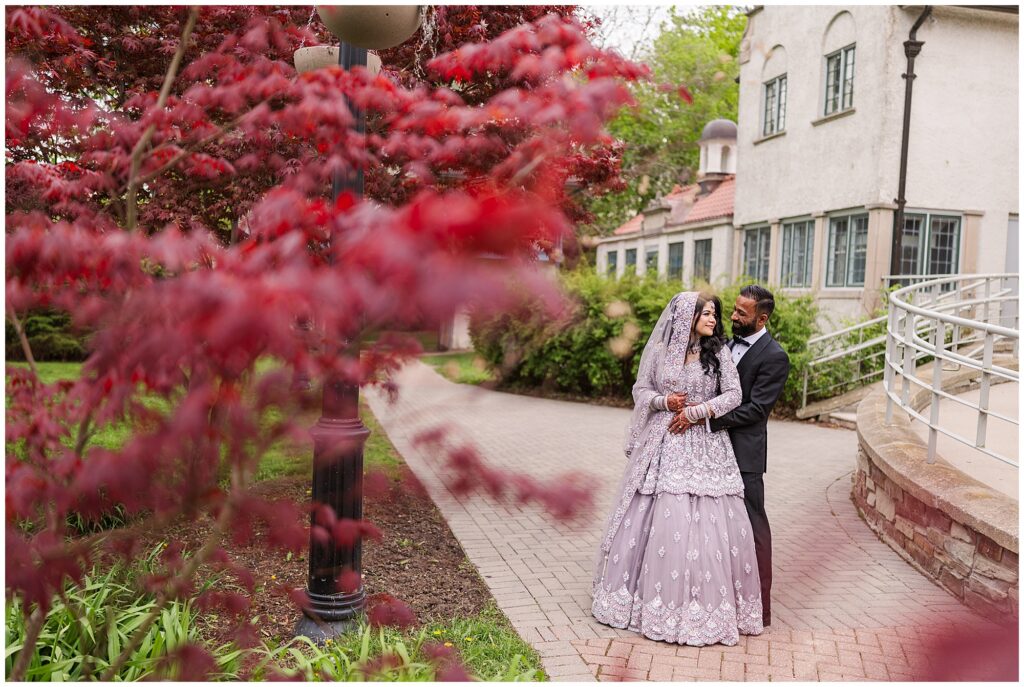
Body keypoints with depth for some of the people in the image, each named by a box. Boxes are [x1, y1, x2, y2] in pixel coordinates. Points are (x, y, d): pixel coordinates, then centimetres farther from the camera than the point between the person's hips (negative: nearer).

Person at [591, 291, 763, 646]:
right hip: (663, 444, 1)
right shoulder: (659, 351, 4)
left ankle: (703, 601, 8)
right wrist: (664, 401, -12)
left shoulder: (719, 353, 2)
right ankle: (651, 592, 20)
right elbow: (640, 390, 7)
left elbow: (733, 395, -4)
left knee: (704, 519, -5)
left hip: (704, 447, -1)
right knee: (653, 515, 4)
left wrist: (696, 412, -12)